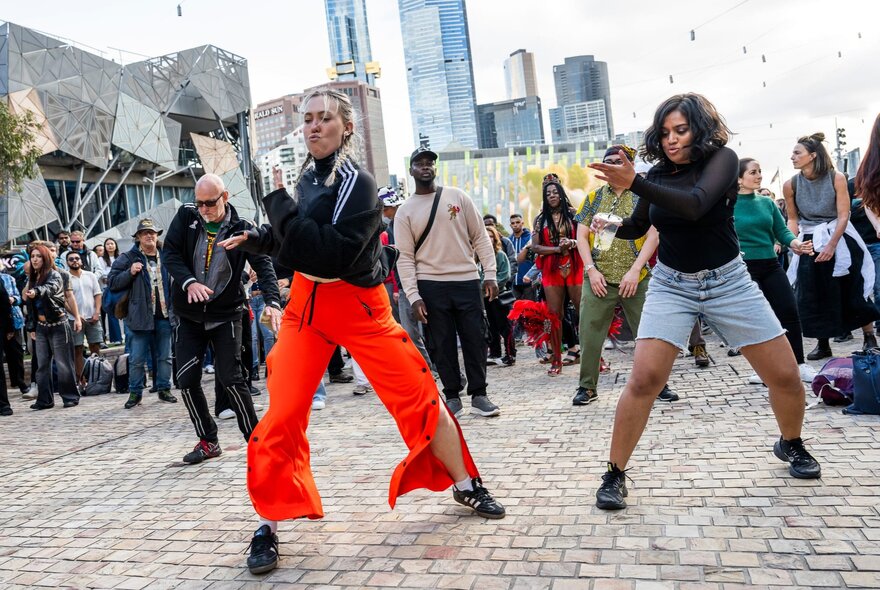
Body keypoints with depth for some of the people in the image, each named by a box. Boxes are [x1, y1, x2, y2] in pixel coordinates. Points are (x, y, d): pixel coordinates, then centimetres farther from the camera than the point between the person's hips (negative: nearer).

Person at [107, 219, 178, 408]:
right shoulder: (128, 258, 1)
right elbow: (112, 282, 0)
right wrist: (130, 272, -15)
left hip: (164, 315, 3)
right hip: (140, 316, -3)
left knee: (164, 356, 10)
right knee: (137, 359, 1)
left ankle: (164, 389, 21)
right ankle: (135, 393, 13)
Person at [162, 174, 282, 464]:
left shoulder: (241, 228, -7)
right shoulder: (186, 216, -1)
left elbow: (263, 265, -15)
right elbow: (169, 253, -5)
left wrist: (272, 301, -31)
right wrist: (189, 282, -24)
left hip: (226, 314, -3)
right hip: (189, 315, 3)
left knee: (231, 378, -9)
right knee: (187, 380, 2)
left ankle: (255, 438, 7)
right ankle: (208, 441, 19)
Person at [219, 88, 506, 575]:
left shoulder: (357, 183, -15)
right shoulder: (308, 176, 7)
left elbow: (331, 253, -28)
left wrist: (279, 205, -23)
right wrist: (256, 239, 8)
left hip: (358, 307, -5)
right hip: (305, 305, 5)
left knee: (420, 398, 1)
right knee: (282, 416, -2)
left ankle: (465, 486, 24)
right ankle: (268, 526, 14)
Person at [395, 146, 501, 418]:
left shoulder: (458, 197, 7)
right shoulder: (405, 211, 4)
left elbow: (480, 237, 6)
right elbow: (405, 257, -1)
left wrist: (490, 274, -2)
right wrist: (413, 296, -9)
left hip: (467, 280, 1)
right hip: (430, 285, -1)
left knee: (475, 339, 3)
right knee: (442, 344, 4)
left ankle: (478, 395, 15)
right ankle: (452, 396, 17)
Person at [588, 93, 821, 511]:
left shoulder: (721, 158, -10)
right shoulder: (658, 174, 1)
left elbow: (695, 205, -31)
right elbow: (636, 228, 15)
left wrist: (634, 184, -41)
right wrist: (608, 225, -7)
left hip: (728, 282, -1)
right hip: (671, 286, 1)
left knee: (785, 376, 4)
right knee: (644, 380, -16)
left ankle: (790, 445, 35)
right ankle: (615, 475, -4)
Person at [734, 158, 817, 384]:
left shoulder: (767, 202, 11)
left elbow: (781, 230, 9)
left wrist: (794, 243, -11)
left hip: (771, 265, 5)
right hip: (744, 267, -5)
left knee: (789, 312, 1)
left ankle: (800, 365, 12)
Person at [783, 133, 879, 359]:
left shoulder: (836, 178, -13)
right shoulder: (791, 184, -7)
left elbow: (843, 216, -14)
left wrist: (832, 245, -22)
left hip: (840, 239, -2)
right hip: (810, 243, 2)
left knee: (853, 290, 3)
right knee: (814, 295, 3)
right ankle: (823, 344, 15)